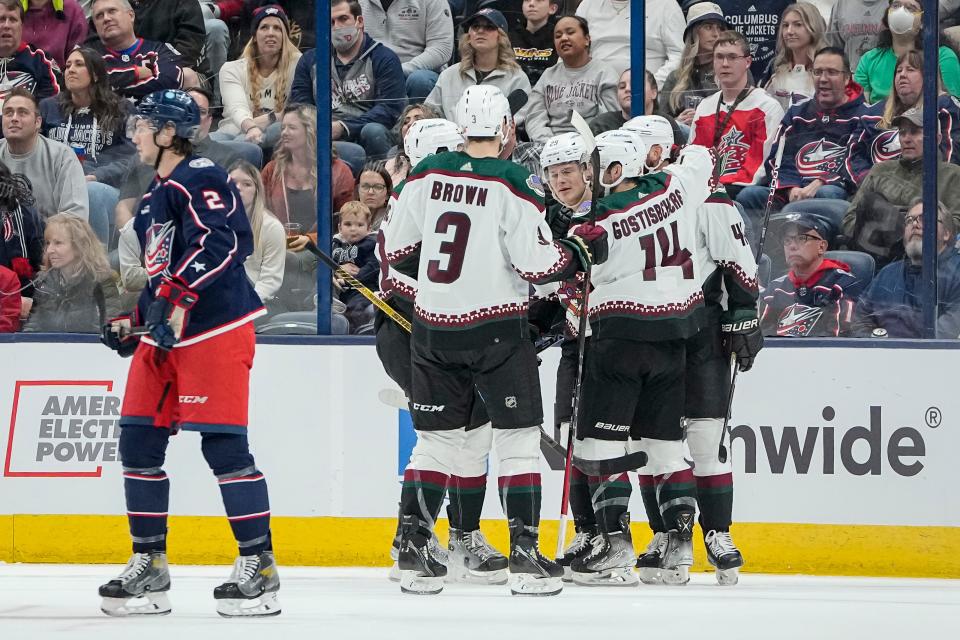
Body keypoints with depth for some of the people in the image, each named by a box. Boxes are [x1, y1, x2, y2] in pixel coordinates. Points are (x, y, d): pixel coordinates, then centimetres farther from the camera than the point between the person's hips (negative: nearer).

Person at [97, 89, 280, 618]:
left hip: (216, 330, -10)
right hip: (167, 335, 10)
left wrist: (176, 298, -30)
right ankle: (149, 566, 12)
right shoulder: (156, 197, 21)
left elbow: (221, 243, -24)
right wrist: (133, 320, 23)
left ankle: (259, 566, -6)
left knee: (223, 444, -11)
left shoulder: (200, 178, -10)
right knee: (138, 441, 6)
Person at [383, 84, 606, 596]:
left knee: (436, 437, 14)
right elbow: (536, 263, -15)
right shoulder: (513, 183, -12)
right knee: (518, 438, 3)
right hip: (495, 328, -5)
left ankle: (412, 549, 10)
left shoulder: (427, 174, 3)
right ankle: (525, 555, -3)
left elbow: (396, 250, 8)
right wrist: (580, 251, 2)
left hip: (434, 327, 5)